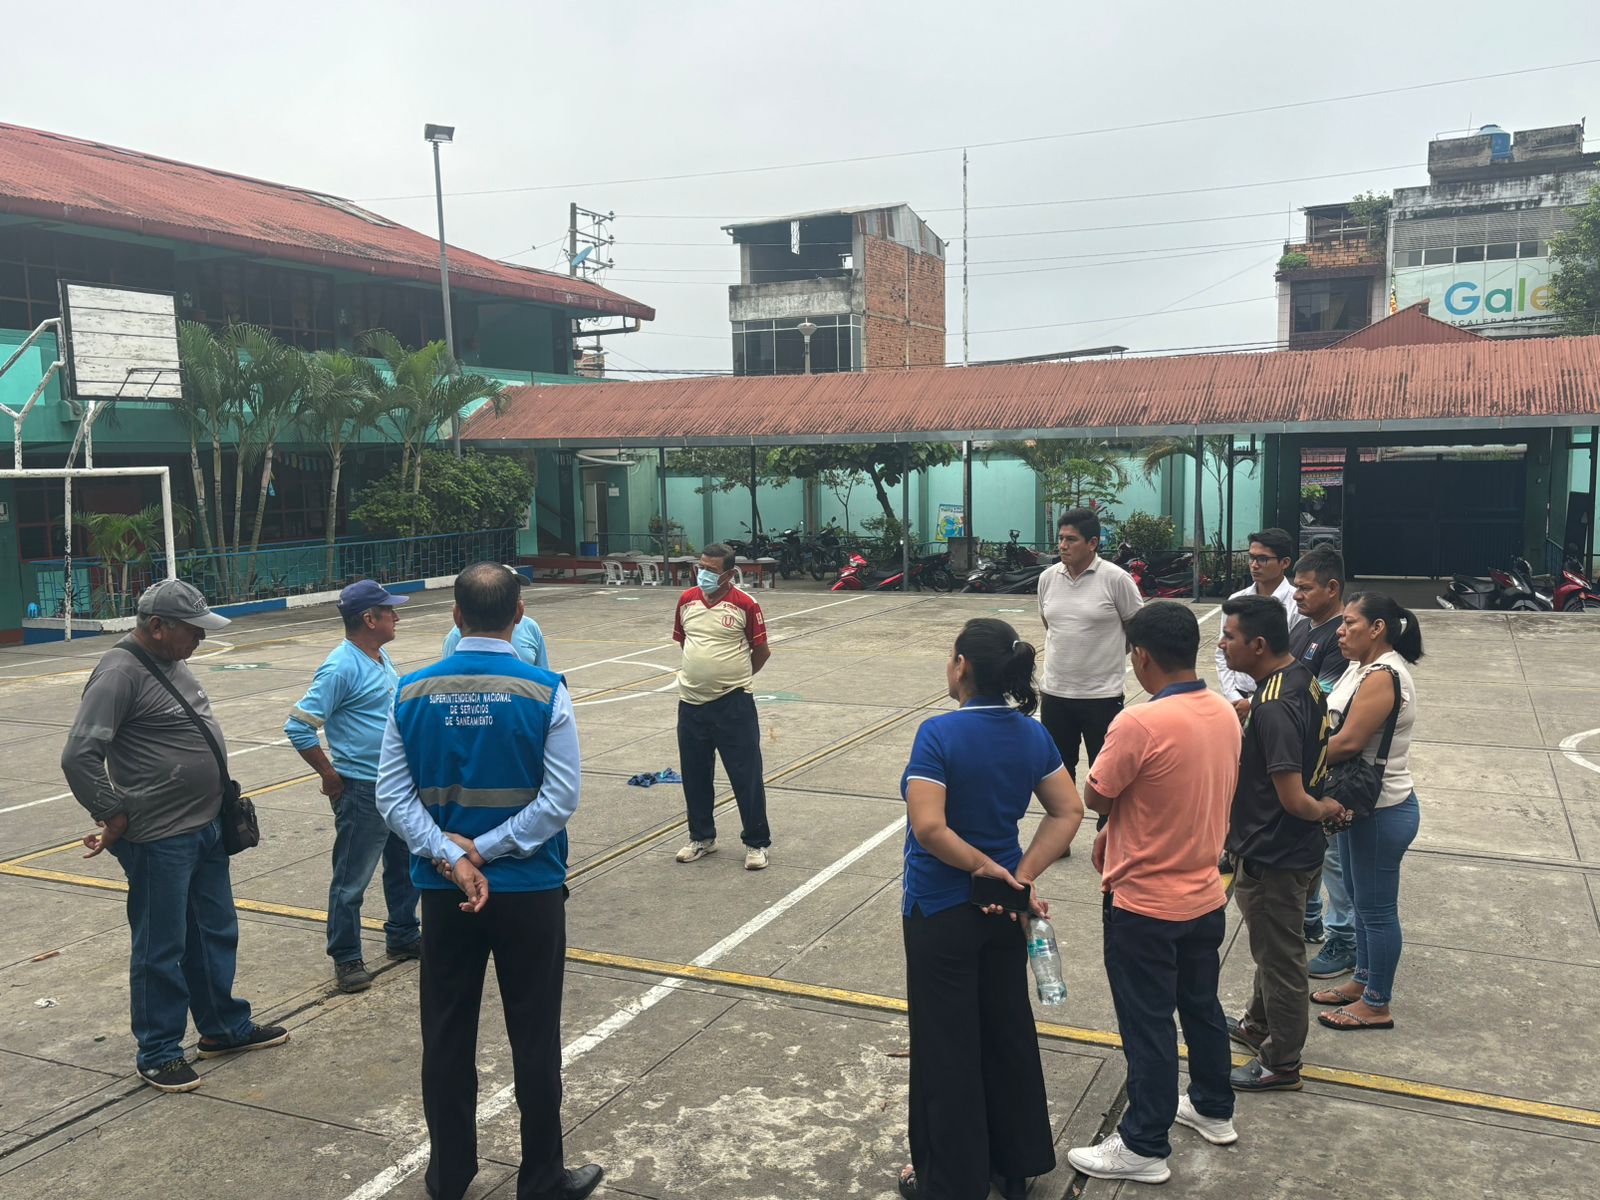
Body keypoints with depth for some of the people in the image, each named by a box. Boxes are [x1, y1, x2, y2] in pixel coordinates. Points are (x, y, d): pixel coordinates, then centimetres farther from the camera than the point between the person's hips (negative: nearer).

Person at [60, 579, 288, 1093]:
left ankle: (225, 1027, 34)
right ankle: (158, 1054, 19)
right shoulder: (119, 674, -19)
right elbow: (79, 756, -23)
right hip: (160, 839, -9)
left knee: (216, 934, 19)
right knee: (161, 949, 4)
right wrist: (113, 816, -15)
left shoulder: (172, 664, 9)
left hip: (205, 828, 9)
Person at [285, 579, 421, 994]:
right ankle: (346, 958, 16)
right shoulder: (342, 668, -20)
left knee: (405, 866, 20)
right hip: (363, 791, -9)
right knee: (352, 880, 4)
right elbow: (298, 726, -21)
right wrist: (330, 776, -14)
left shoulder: (381, 657, 8)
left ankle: (402, 936, 36)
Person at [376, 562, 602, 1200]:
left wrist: (453, 859, -12)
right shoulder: (544, 691, -13)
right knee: (534, 1038, 10)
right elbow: (560, 799, -15)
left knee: (447, 1035, 16)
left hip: (443, 890, 3)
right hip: (530, 890, -2)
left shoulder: (412, 692, -4)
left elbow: (394, 797, -6)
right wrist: (482, 851, -11)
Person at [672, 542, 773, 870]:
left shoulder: (745, 604, -10)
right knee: (694, 776, 14)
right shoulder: (686, 600, 3)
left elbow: (762, 650, 0)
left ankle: (757, 843, 14)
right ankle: (702, 838, 31)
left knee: (746, 775, 1)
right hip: (691, 704, 5)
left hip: (734, 704, -5)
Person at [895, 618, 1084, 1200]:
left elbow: (929, 827, -27)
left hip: (941, 914, -6)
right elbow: (1068, 813, 0)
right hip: (1003, 911, 6)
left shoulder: (940, 733, -21)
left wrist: (990, 869, -16)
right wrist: (1021, 876, -6)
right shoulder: (1032, 734, -2)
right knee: (1007, 1031, 20)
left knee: (947, 1046, 9)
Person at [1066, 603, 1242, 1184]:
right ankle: (1213, 1109, 43)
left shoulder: (1140, 724, -28)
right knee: (1202, 1006, 24)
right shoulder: (1225, 713, -3)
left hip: (1146, 905, -7)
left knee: (1148, 1025, 7)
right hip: (1206, 895, 7)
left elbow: (1096, 798, -17)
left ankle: (1144, 1147, 21)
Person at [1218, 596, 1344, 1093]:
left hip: (1273, 856, -10)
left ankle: (1281, 1064, 26)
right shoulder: (1302, 678, 0)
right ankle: (1259, 1024, 47)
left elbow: (1293, 799, -30)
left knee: (1280, 957, 9)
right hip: (1289, 847, 10)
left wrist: (1323, 808, -11)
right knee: (1273, 947, 27)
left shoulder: (1274, 708, -31)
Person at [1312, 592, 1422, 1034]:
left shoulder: (1383, 677, -23)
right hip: (1365, 804, 10)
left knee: (1377, 908, 4)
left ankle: (1376, 1005, 18)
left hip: (1383, 811, -10)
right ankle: (1363, 981, 37)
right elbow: (1337, 724, 7)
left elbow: (1348, 742, -28)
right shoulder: (1366, 667, 8)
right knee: (1361, 898, 21)